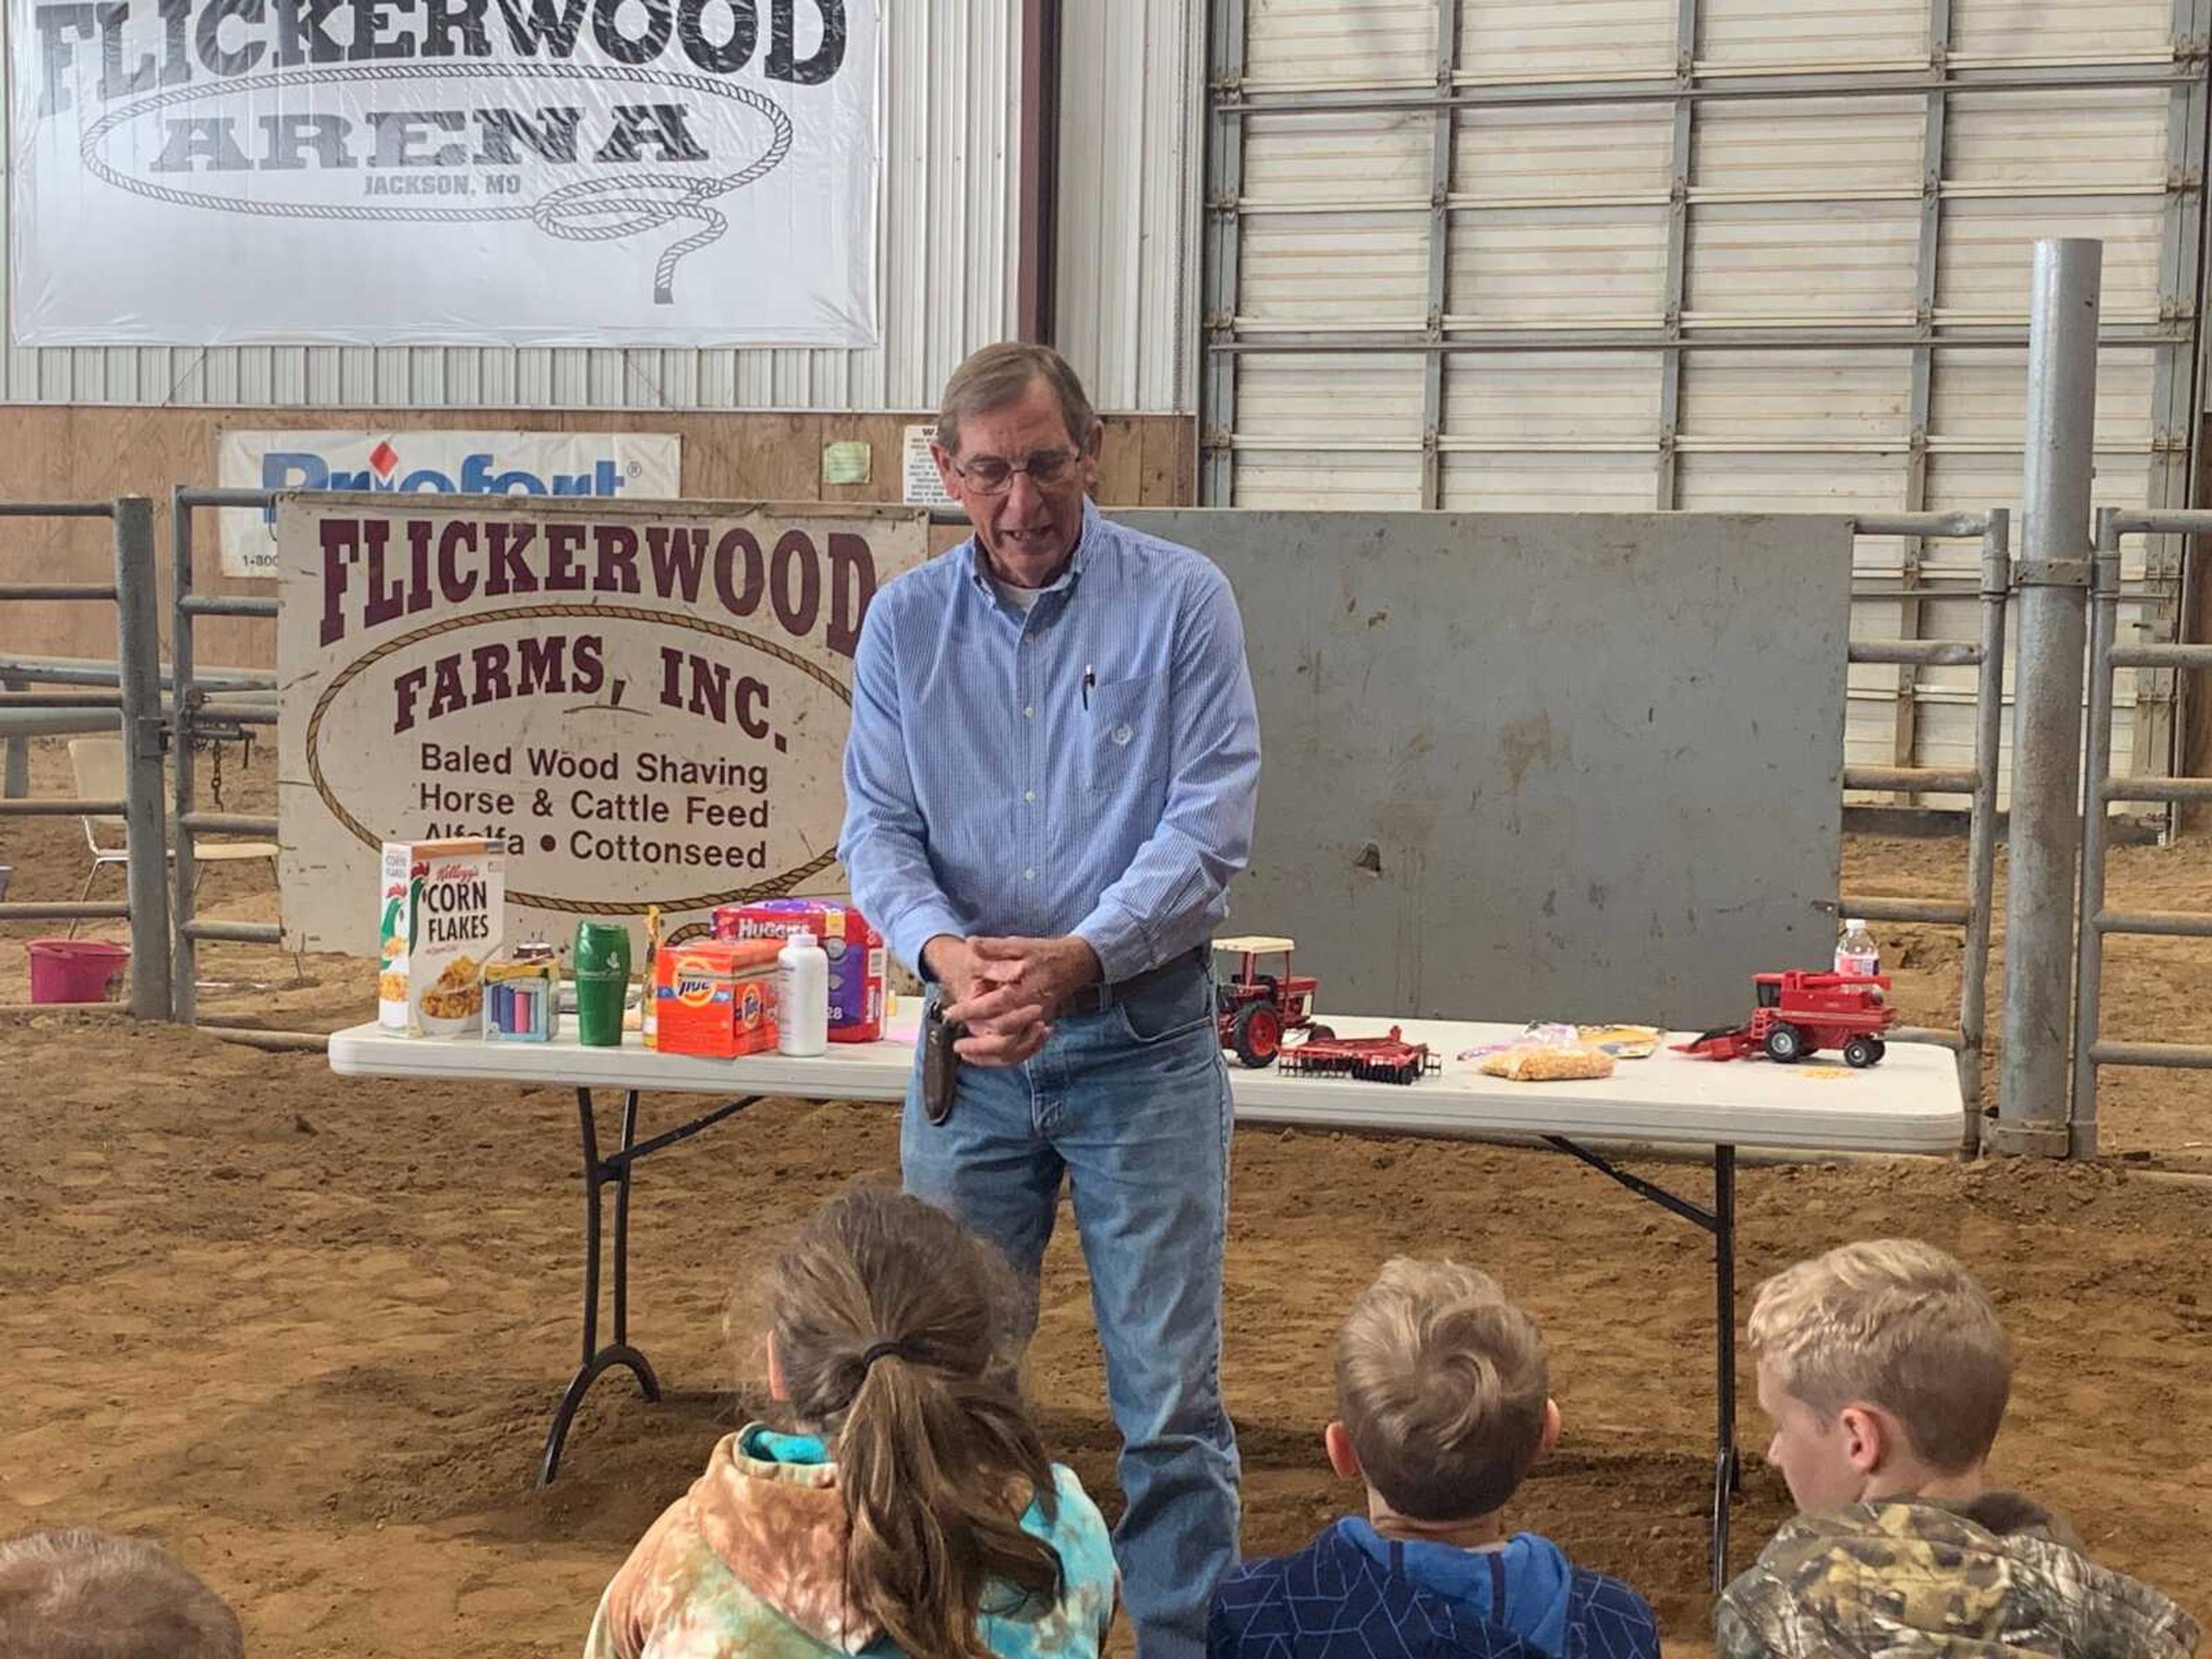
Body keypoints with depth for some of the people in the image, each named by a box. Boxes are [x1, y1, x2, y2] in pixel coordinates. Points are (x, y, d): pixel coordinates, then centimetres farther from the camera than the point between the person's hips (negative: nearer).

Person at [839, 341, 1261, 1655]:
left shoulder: (1182, 601, -4)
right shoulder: (905, 624, 5)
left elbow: (1212, 824, -11)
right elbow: (879, 827, 1)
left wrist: (1078, 960, -24)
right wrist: (946, 948, -20)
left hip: (1142, 1042, -3)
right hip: (970, 1051, 3)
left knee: (1171, 1390, 0)